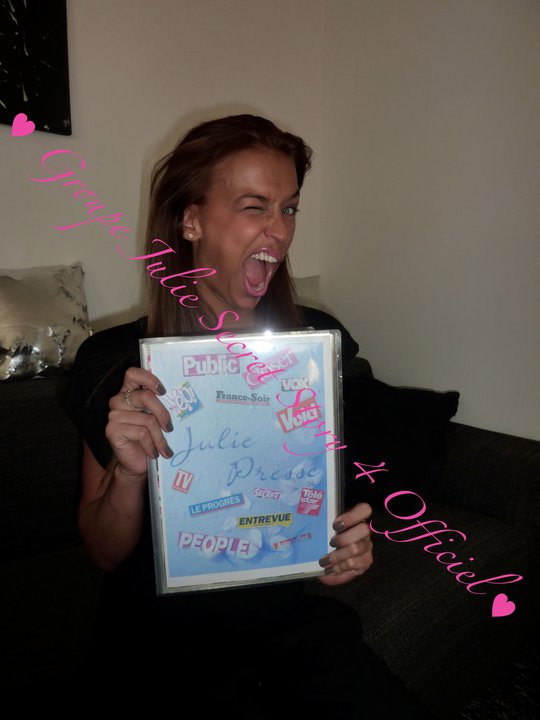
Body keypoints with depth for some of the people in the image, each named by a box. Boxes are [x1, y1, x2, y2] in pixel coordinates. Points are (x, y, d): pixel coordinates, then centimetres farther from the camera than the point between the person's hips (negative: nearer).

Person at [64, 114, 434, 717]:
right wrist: (129, 471, -24)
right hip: (160, 635, -2)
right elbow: (104, 554, -3)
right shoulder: (114, 362, -10)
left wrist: (348, 544, -11)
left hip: (289, 617, 3)